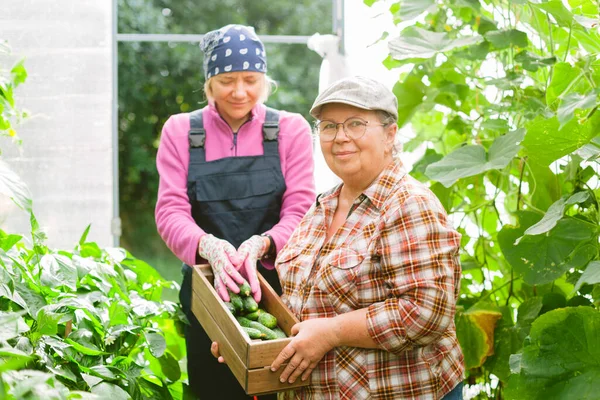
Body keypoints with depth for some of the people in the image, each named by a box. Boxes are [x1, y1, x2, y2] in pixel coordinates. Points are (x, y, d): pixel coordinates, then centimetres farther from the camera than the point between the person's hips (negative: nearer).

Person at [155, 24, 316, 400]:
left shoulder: (291, 129, 2)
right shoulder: (180, 131, 4)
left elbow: (300, 211, -5)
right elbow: (170, 212, -5)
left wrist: (261, 245, -25)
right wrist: (207, 245, -25)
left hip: (276, 283, 0)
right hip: (207, 289, 1)